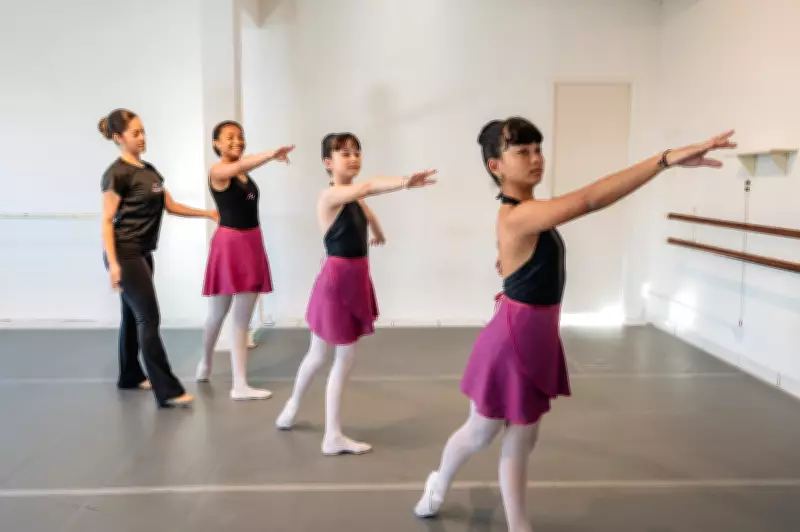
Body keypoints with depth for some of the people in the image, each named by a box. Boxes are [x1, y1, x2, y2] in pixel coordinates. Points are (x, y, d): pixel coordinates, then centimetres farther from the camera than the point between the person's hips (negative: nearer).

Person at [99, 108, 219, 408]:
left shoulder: (149, 170, 12)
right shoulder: (117, 173, -13)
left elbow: (170, 205, 17)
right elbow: (107, 221, -14)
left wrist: (206, 213, 13)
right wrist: (113, 263, -21)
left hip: (142, 253, 8)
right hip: (125, 254, -8)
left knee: (134, 315, 17)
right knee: (149, 318, -10)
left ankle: (130, 376, 30)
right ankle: (168, 390, -7)